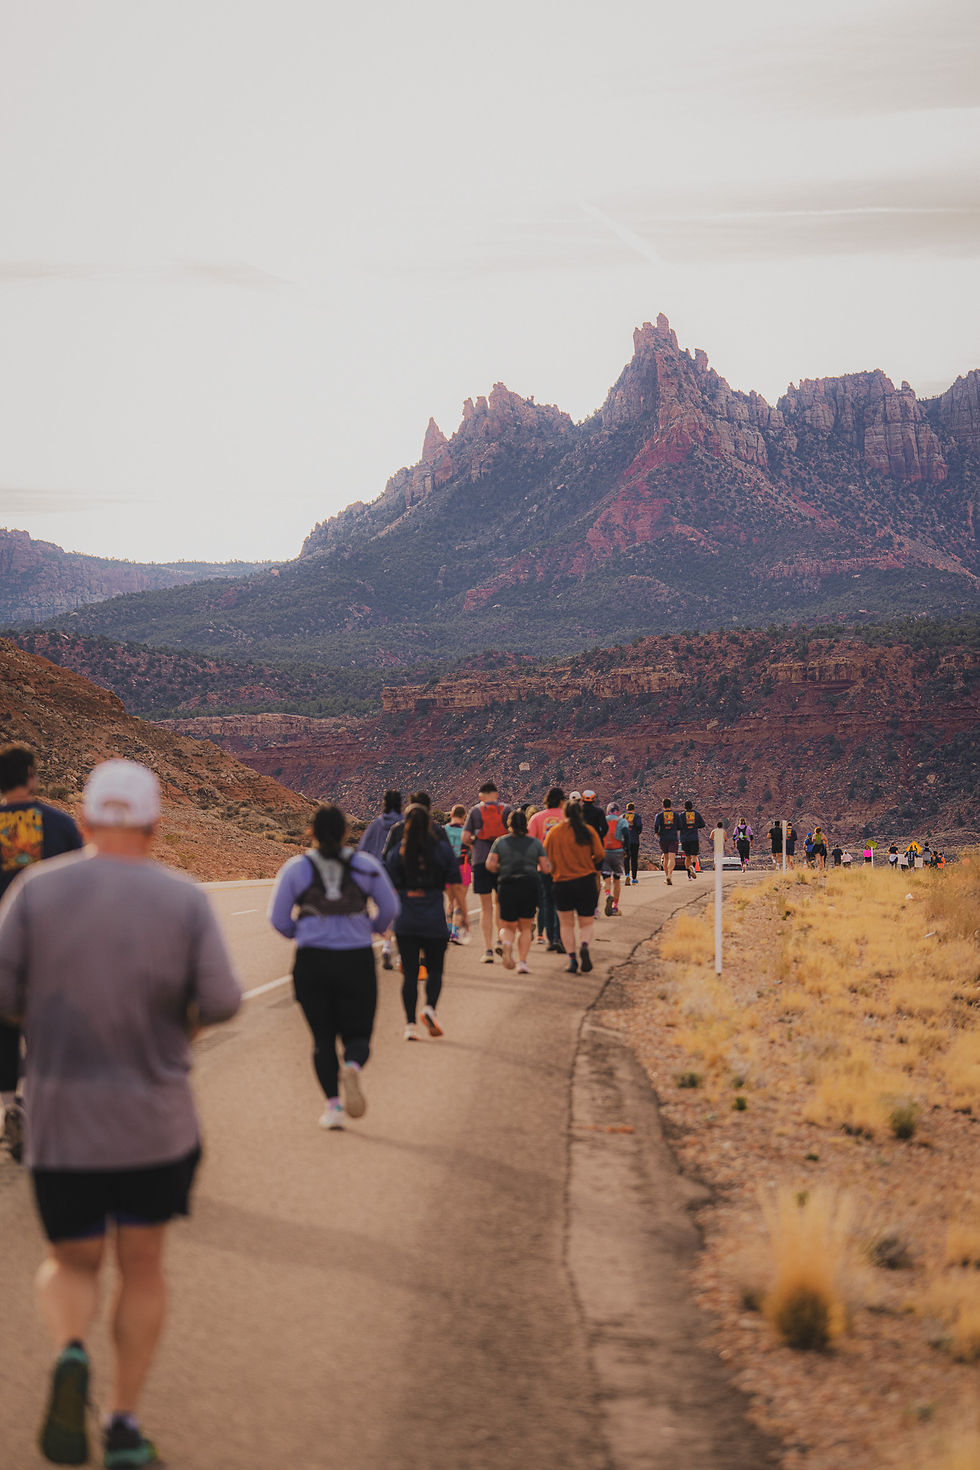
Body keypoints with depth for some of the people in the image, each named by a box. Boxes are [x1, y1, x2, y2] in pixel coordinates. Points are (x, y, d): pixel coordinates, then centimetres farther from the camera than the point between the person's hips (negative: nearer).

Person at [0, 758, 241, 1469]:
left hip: (61, 1121, 0)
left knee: (72, 1265, 17)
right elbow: (222, 1000, -12)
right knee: (142, 1265, 18)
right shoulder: (185, 899, -6)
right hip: (157, 1120, 0)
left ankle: (72, 1355, -13)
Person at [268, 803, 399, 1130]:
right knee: (357, 1034, 10)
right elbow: (389, 909, 6)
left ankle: (332, 1103, 1)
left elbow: (278, 919, 1)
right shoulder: (366, 864, 1)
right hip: (357, 959, 0)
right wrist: (375, 928, 27)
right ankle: (353, 1067, -23)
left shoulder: (295, 868, -1)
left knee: (322, 1038, 12)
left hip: (312, 959, 0)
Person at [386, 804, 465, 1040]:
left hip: (405, 921, 1)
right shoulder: (444, 850, -1)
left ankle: (410, 1024, 2)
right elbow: (455, 887, 0)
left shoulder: (398, 853, -1)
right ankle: (430, 1007, -12)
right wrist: (463, 912, 11)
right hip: (435, 921, 0)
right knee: (435, 969, 13)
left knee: (409, 973, 6)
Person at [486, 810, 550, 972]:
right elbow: (546, 868, 0)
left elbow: (490, 864, -7)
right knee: (525, 927, 14)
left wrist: (500, 871, 12)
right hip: (530, 887, 0)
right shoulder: (535, 842, 4)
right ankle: (522, 962, 2)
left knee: (508, 927, 12)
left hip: (507, 887, 0)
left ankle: (506, 942, -21)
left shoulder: (500, 842, 4)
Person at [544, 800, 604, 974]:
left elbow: (545, 858, 2)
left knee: (566, 924, 13)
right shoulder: (588, 831, -2)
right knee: (586, 923, 9)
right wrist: (594, 870, 18)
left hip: (561, 883, 0)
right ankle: (584, 946, -19)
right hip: (586, 881, 0)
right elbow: (599, 856, -2)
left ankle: (571, 958, 0)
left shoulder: (554, 832, -1)